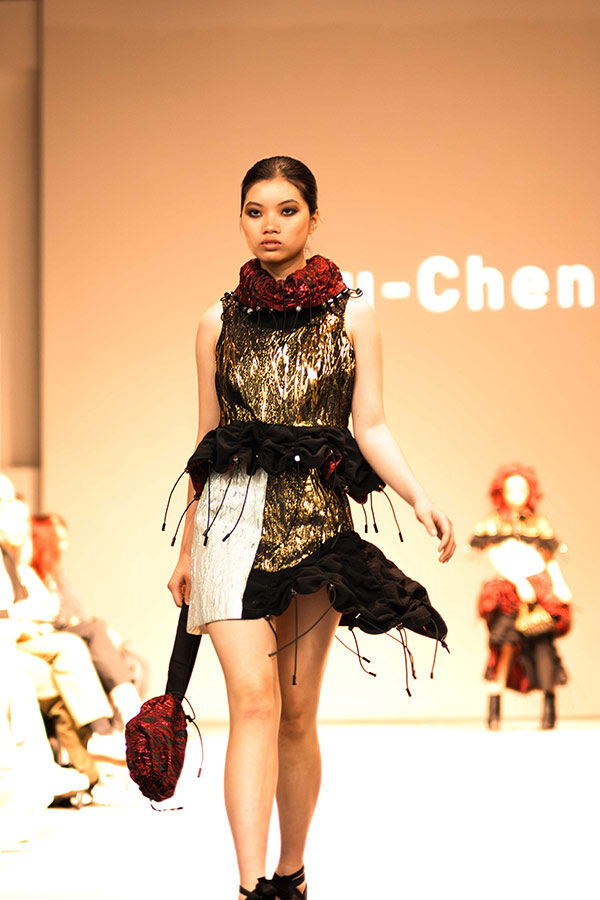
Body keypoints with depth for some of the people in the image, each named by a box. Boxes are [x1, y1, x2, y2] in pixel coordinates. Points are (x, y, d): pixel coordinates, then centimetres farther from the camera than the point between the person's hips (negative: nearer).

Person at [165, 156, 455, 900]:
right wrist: (186, 548, 15)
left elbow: (370, 428, 2)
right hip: (233, 514, 0)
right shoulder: (219, 323, 10)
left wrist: (420, 501, -14)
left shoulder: (351, 315, 8)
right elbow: (206, 441, 14)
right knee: (253, 699, -14)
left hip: (316, 518, 0)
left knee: (296, 711, 4)